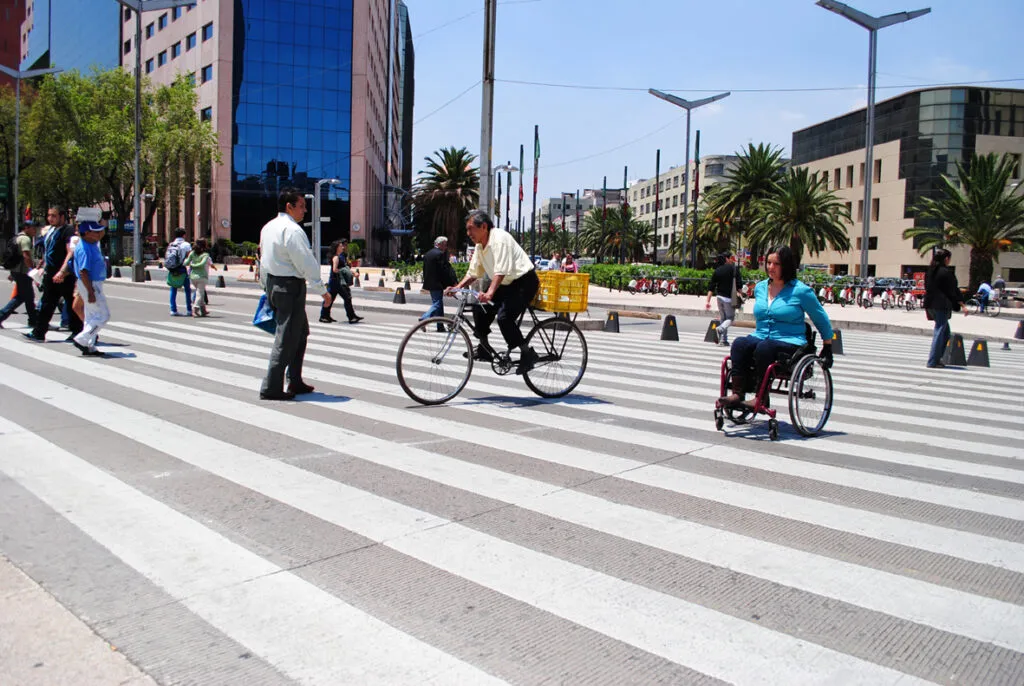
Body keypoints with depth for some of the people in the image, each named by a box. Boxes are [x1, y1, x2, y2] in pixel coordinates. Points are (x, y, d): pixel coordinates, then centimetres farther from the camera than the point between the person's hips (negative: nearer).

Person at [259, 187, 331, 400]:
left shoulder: (268, 227, 13)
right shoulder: (292, 230, -16)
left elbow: (263, 259, 19)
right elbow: (306, 262, -18)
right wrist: (322, 290, -13)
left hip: (273, 283, 10)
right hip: (291, 286, -10)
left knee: (301, 332, 19)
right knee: (286, 337, -4)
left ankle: (295, 382, 24)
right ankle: (271, 388, -2)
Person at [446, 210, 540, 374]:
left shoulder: (500, 239, -21)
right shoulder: (480, 247, 7)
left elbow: (501, 271, -32)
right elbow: (473, 273, 11)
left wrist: (490, 293, -43)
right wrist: (457, 287, -3)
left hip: (524, 282, -9)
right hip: (508, 285, 9)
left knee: (504, 316, -24)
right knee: (479, 307, 1)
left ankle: (527, 353, -10)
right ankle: (484, 349, 14)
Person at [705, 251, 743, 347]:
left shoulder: (717, 271, 8)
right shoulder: (734, 268, -5)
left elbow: (711, 287, 5)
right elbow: (739, 285, -10)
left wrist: (708, 301, 5)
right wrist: (739, 295, 2)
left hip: (719, 296, 4)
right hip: (729, 298, -4)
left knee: (722, 317, 14)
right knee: (730, 317, 5)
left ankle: (723, 340, 11)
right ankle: (721, 328, -25)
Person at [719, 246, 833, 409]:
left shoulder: (801, 291, -2)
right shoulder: (760, 288, 14)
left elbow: (822, 320, 8)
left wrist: (827, 349, 11)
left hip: (790, 343, -5)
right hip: (760, 338, 5)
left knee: (764, 347, -36)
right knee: (739, 343, -27)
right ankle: (737, 394, -34)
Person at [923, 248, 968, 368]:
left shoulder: (929, 271, 11)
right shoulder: (946, 272, -12)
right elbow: (953, 290, -11)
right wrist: (962, 305, -5)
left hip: (930, 304, 8)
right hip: (942, 305, -8)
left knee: (945, 331, 17)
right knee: (940, 332, -3)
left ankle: (938, 358, 15)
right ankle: (933, 361, -3)